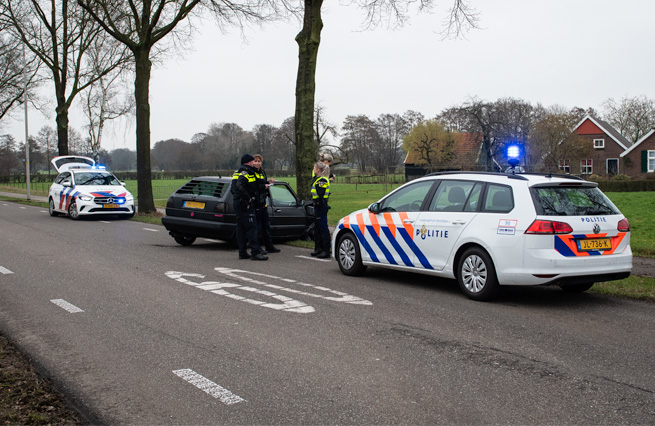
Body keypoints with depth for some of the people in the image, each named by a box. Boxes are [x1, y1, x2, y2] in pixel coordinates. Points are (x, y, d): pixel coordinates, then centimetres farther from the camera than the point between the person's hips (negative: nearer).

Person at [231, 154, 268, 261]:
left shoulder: (237, 172, 19)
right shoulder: (245, 172, -13)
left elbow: (233, 188, 24)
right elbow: (240, 185, -28)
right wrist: (248, 198, -21)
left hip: (237, 203, 10)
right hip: (245, 204, -10)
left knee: (241, 228, 11)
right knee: (251, 228, -11)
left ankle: (242, 252, 15)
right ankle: (256, 252, -14)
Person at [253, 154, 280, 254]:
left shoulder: (262, 172, 15)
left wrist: (268, 182, 5)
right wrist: (264, 186, -18)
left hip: (263, 201, 9)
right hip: (255, 202, -9)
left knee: (266, 224, 14)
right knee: (257, 225, -6)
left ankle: (269, 246, 23)